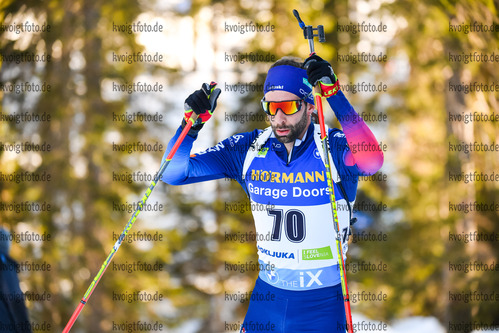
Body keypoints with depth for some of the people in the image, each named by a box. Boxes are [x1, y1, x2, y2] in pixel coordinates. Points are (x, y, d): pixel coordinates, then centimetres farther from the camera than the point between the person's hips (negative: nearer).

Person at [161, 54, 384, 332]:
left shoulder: (335, 148, -15)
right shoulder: (249, 149, -3)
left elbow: (371, 160, -39)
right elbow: (175, 172, 0)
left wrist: (334, 95, -43)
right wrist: (192, 124, -19)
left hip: (322, 299, -3)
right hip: (267, 292, 3)